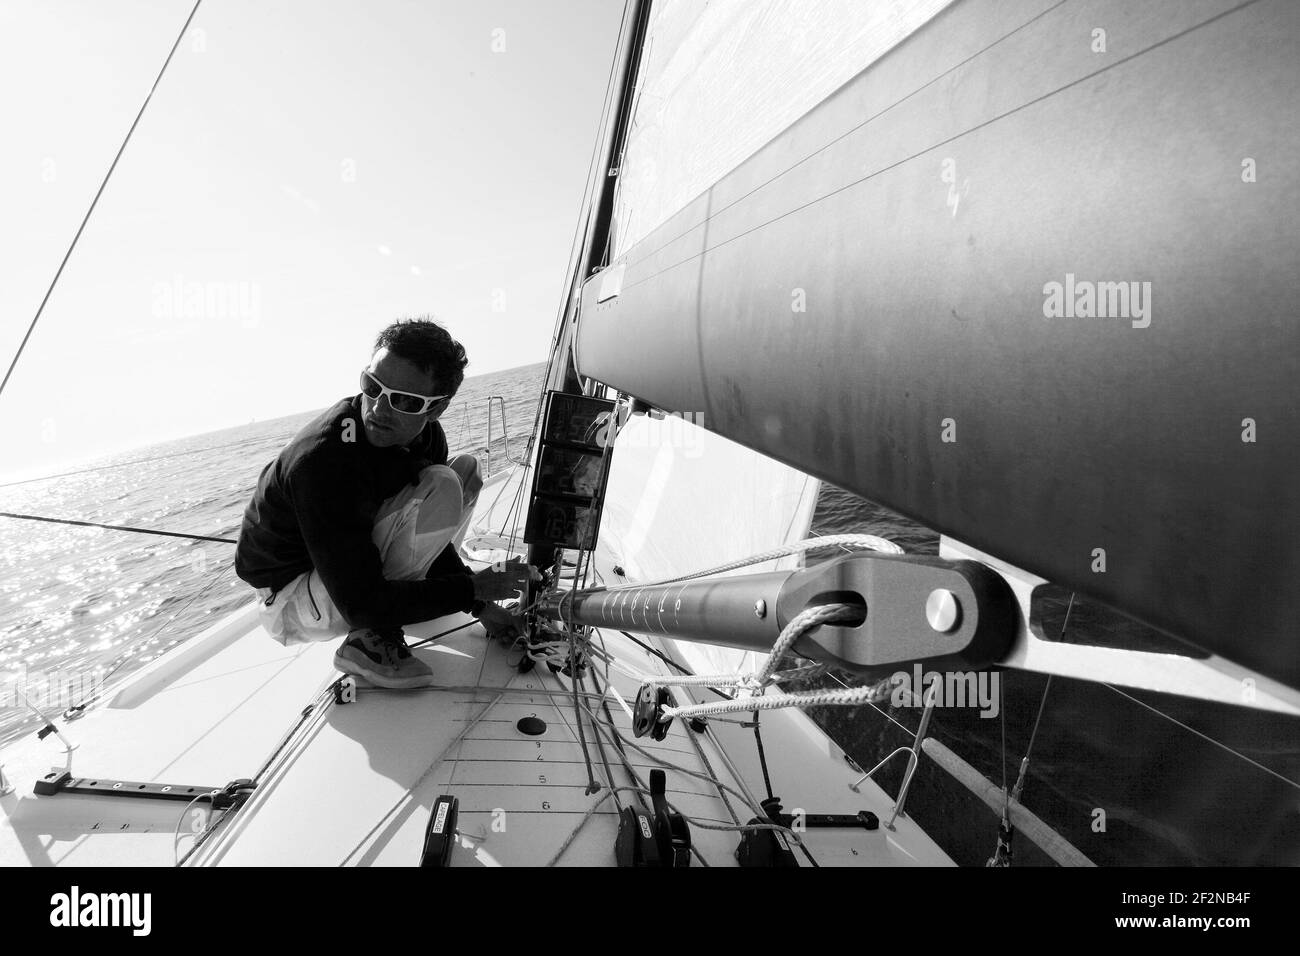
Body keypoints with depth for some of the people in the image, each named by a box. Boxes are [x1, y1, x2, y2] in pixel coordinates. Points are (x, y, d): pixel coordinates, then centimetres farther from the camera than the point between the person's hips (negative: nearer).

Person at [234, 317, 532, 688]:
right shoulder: (324, 461, -35)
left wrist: (481, 607, 0)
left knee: (467, 469, 3)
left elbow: (431, 536, 5)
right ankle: (370, 641, -14)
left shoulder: (423, 434, -10)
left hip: (351, 557, 8)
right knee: (441, 490, -28)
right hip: (290, 598, -8)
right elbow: (361, 606, -32)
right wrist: (474, 588, -24)